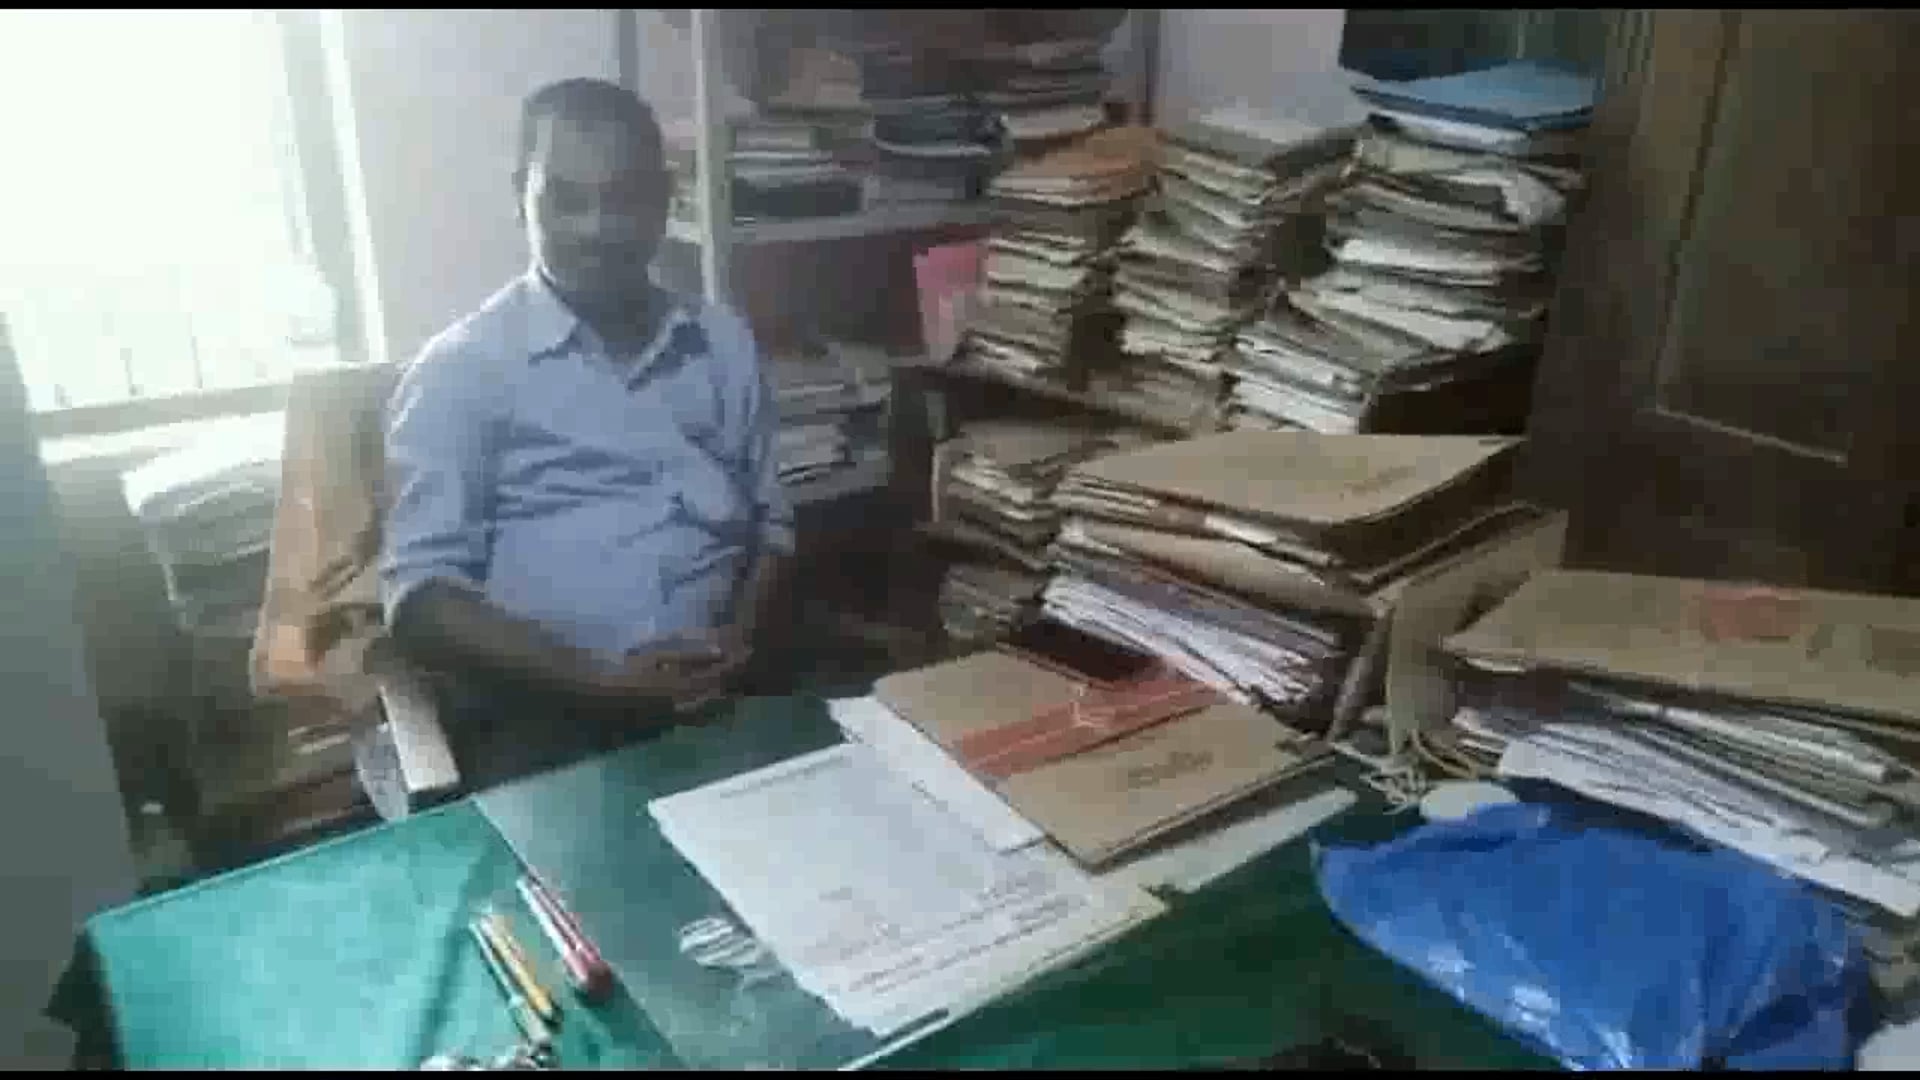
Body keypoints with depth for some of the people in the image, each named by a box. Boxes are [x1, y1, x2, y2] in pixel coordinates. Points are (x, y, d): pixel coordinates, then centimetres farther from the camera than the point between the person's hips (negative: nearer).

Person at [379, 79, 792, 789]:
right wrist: (601, 682, -16)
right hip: (542, 713, -4)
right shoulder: (461, 367, 0)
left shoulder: (724, 343, 12)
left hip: (722, 692, 4)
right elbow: (420, 592, -5)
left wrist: (744, 633, -3)